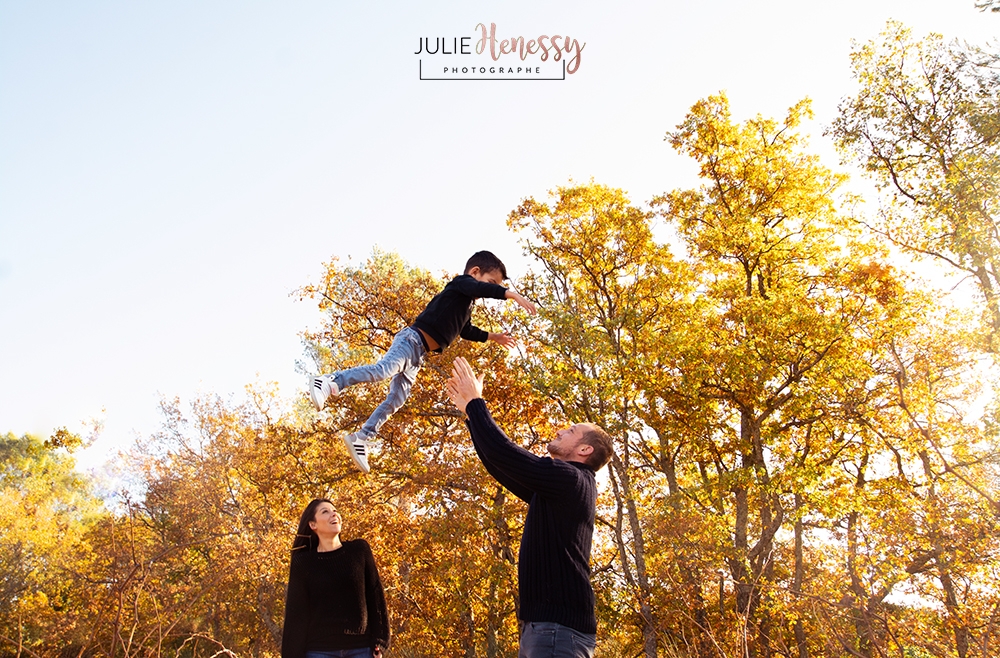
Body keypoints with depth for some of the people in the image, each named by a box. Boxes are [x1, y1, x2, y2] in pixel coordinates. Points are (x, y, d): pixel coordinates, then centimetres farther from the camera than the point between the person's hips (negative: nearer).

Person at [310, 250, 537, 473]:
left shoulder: (465, 306, 29)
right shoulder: (462, 282, 1)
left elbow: (466, 330, 46)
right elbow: (483, 289, -21)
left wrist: (493, 336, 51)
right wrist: (513, 295, -30)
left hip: (419, 353, 10)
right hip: (413, 339, -10)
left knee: (397, 398, 2)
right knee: (383, 369, -31)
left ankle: (361, 438, 3)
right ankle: (330, 382, -30)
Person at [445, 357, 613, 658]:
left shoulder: (570, 478, -10)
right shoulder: (555, 490, 20)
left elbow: (503, 453, -15)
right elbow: (501, 466, 23)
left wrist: (475, 401, -2)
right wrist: (470, 410, 25)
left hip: (559, 626, -10)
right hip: (547, 623, 10)